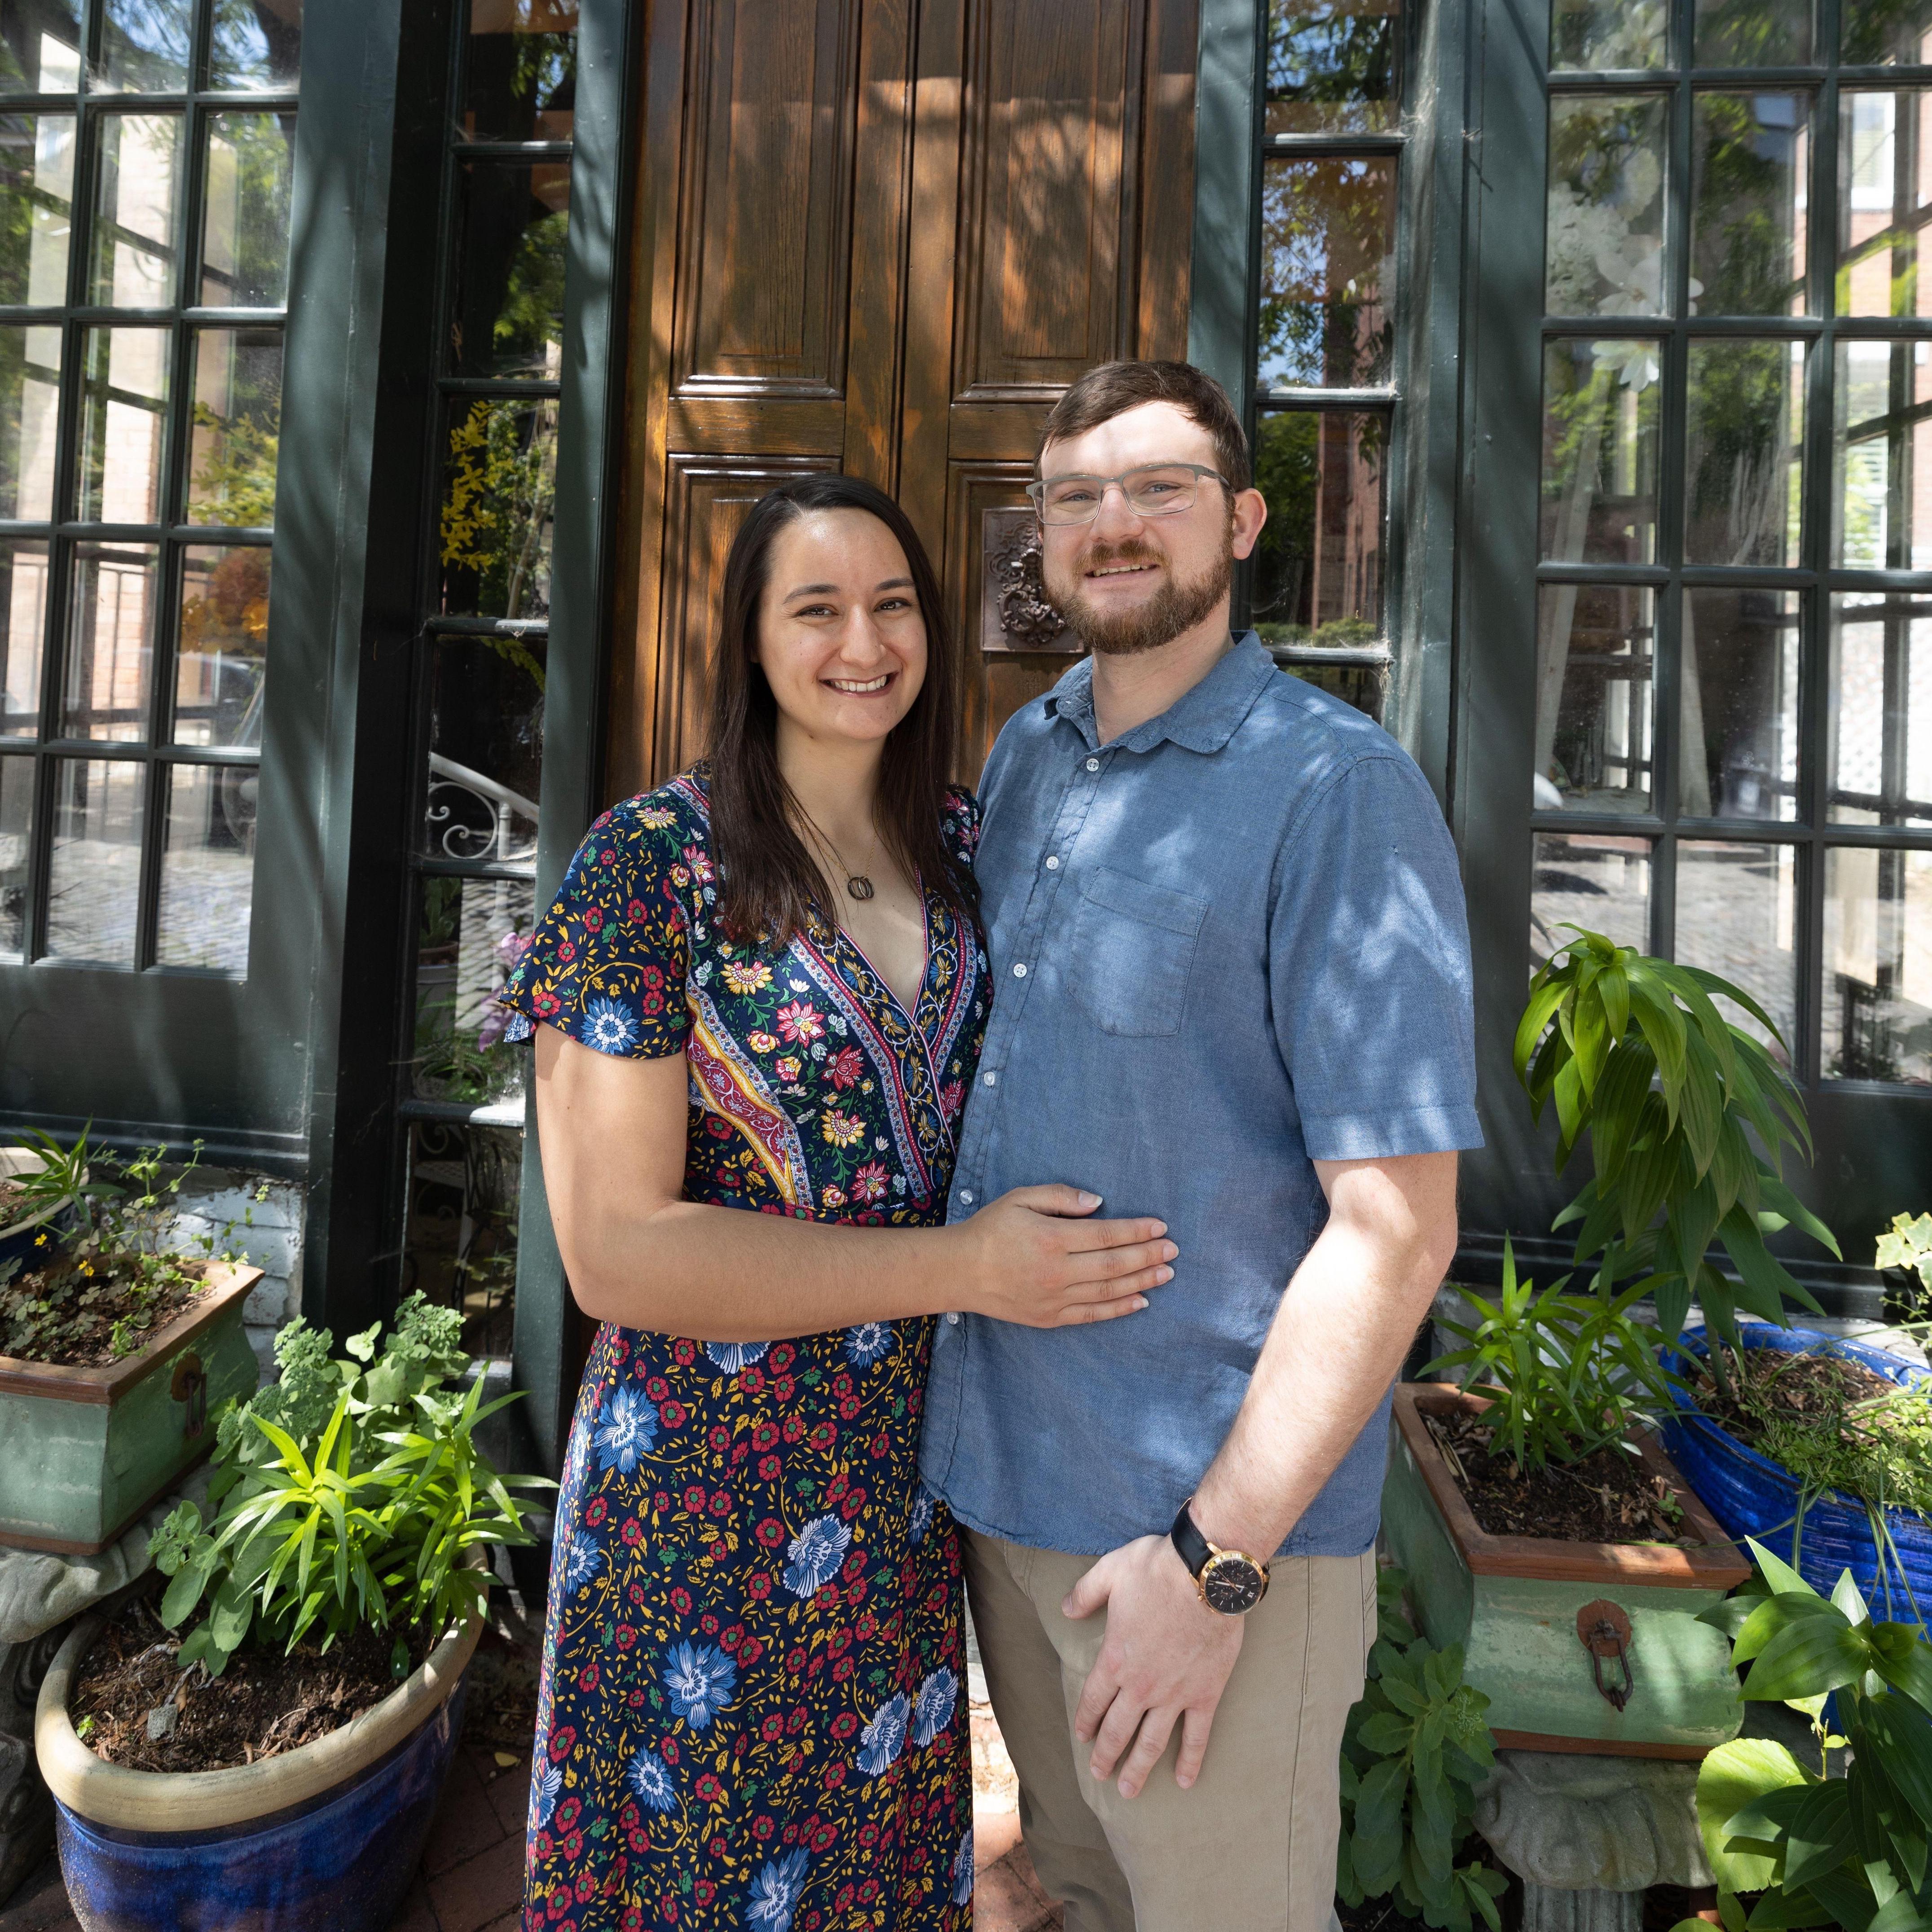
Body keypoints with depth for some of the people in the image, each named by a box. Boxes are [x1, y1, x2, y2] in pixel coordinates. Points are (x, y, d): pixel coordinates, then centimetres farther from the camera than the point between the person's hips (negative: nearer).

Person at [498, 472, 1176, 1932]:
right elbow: (614, 1248, -18)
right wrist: (963, 1269, -22)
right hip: (709, 1473, -4)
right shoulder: (652, 863, -14)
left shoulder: (966, 844, 1)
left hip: (913, 1469, 5)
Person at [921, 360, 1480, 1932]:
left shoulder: (1337, 789, -16)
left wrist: (1217, 1556, -18)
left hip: (1213, 1513, -6)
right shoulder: (1021, 758, 5)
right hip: (999, 1478, 6)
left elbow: (1396, 1225, -19)